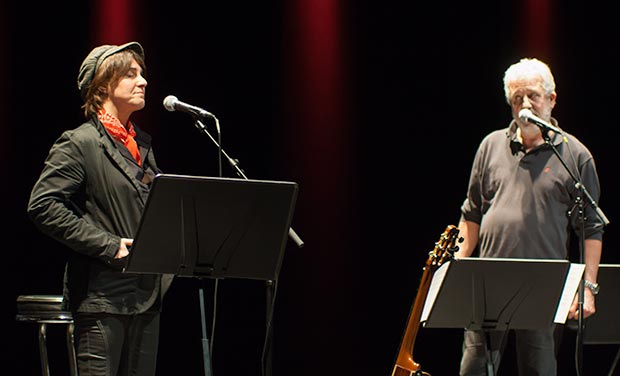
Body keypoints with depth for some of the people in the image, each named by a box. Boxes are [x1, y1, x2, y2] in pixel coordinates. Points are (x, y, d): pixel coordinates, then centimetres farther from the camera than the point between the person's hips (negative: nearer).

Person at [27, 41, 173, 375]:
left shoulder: (142, 144, 17)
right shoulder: (79, 144, -7)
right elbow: (42, 206, -17)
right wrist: (107, 245, -19)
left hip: (147, 296, 8)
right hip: (102, 295, -8)